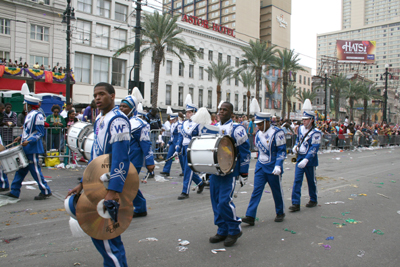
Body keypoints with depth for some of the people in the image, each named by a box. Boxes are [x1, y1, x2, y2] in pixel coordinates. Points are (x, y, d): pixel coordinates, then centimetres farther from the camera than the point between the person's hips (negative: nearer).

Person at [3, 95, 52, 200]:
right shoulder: (29, 115, 14)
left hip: (32, 148, -10)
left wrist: (29, 141, -27)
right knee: (21, 169, 14)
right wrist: (21, 137, 13)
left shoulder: (37, 115, -14)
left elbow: (40, 133, -18)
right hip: (25, 148, 10)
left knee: (35, 170, -4)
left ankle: (45, 191, 5)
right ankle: (15, 192, 23)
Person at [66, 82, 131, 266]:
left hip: (110, 185, -9)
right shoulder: (99, 120, 14)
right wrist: (83, 184, 18)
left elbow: (121, 157, -25)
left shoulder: (118, 120, -16)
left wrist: (113, 191, -31)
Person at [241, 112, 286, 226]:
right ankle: (250, 216, -3)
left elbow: (282, 151, -13)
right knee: (256, 191, -2)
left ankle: (280, 213, 31)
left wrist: (278, 165, -22)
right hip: (260, 167, 5)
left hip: (273, 168, -5)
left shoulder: (277, 133, -13)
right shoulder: (259, 134, 6)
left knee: (277, 191, 10)